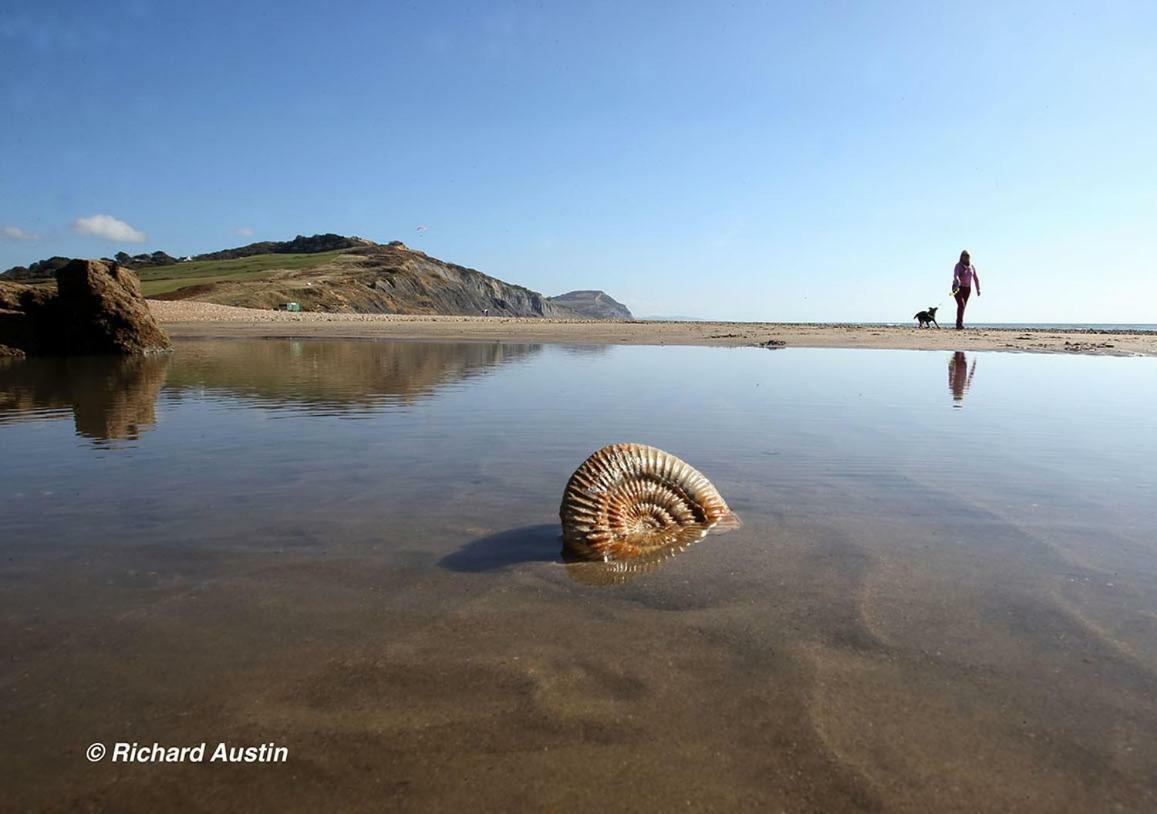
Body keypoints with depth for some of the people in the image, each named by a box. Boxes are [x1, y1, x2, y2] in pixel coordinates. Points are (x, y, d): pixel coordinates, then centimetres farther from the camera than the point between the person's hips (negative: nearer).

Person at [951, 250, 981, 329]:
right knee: (961, 305, -20)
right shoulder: (958, 266, -11)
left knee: (963, 306, 8)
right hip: (957, 288, -6)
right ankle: (960, 323, -21)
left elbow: (976, 278, 9)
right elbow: (955, 275, -28)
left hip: (967, 288, 6)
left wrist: (978, 289, 2)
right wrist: (958, 282, -48)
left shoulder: (972, 267, 6)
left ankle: (958, 324, 17)